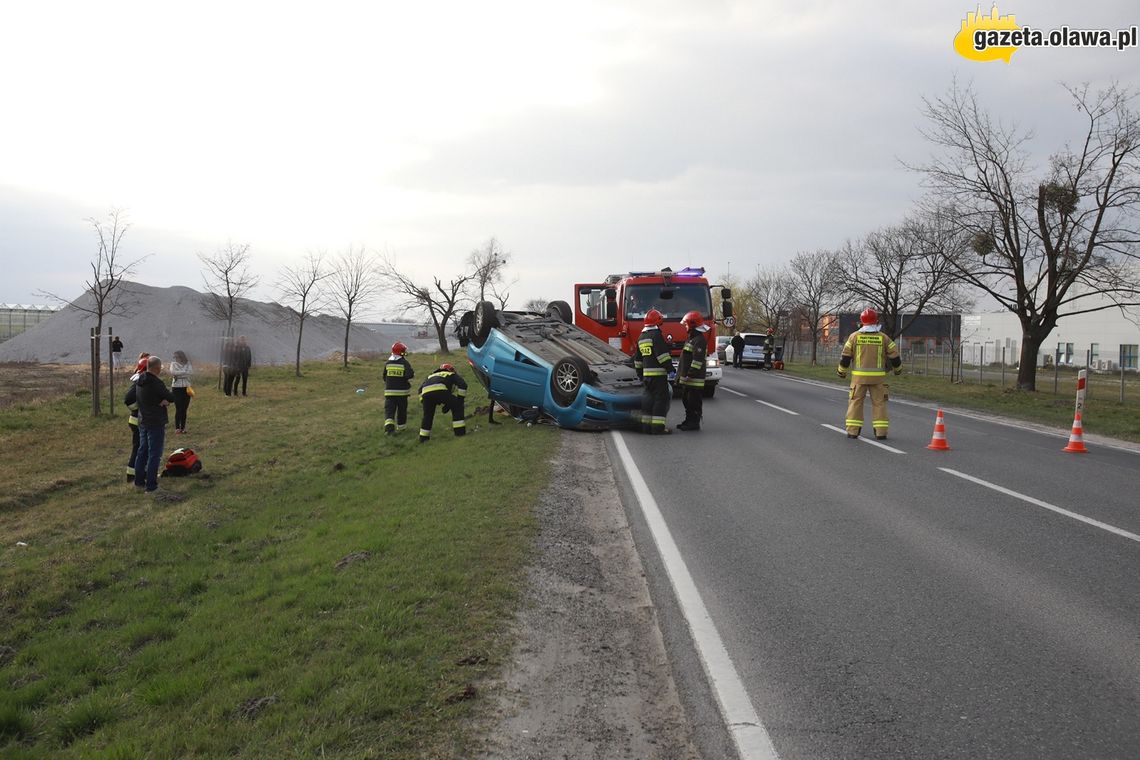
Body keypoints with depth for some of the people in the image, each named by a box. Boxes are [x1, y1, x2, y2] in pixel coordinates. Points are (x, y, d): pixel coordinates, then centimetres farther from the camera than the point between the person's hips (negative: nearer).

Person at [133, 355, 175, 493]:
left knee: (142, 451, 19)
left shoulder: (139, 382, 5)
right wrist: (166, 399, 4)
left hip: (142, 422, 8)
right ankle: (151, 485, 2)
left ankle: (139, 480, 29)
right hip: (156, 423, -8)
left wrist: (164, 400, -9)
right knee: (154, 454, -1)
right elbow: (171, 398, -16)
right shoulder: (156, 383, -22)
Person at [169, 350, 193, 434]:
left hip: (186, 388, 2)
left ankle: (183, 427, 10)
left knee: (184, 409, 3)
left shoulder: (188, 363, 6)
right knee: (178, 409, -8)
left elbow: (191, 372, -12)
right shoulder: (173, 364, 3)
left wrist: (178, 375, -14)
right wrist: (185, 372, -12)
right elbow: (173, 372, -15)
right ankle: (177, 427, 0)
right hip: (176, 388, -2)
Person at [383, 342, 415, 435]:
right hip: (402, 391, -2)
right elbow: (410, 375, -21)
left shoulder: (387, 363, 3)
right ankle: (400, 427, 25)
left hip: (389, 391, 2)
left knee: (389, 409, 0)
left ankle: (389, 425, -22)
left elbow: (384, 377, 12)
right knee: (402, 409, 14)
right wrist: (413, 373, 1)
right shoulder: (404, 363, -9)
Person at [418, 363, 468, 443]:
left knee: (427, 415, 25)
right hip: (440, 390, -4)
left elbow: (420, 389, 34)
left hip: (426, 392, 4)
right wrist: (460, 398, 23)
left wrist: (423, 402, 34)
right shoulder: (452, 375, 33)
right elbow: (462, 385, 16)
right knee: (457, 407, 16)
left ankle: (423, 438, 30)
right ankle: (460, 431, 13)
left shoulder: (430, 376, 44)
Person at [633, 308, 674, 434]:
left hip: (646, 374, 8)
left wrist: (640, 374, 29)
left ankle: (646, 425, 14)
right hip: (658, 373, -8)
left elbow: (638, 359, 23)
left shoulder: (641, 337, 17)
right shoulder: (656, 335, -10)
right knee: (661, 399, -6)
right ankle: (658, 427, -10)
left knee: (648, 399, 13)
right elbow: (663, 354, -18)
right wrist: (670, 369, -15)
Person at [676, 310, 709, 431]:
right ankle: (689, 420, 24)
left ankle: (694, 423, 0)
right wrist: (681, 375, 24)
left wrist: (690, 374, -24)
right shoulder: (691, 339, 18)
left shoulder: (699, 340, -15)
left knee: (694, 401, -5)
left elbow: (697, 359, -23)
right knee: (687, 400, 16)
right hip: (687, 379, 11)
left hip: (694, 379, -11)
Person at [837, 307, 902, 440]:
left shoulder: (854, 336, -1)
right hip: (877, 377, 0)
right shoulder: (883, 338, -1)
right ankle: (881, 432, 4)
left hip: (859, 376, 0)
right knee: (879, 403, 7)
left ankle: (853, 431, 2)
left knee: (856, 402, 6)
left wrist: (841, 371, 15)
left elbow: (845, 356, 0)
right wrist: (898, 368, 22)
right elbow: (894, 355, 4)